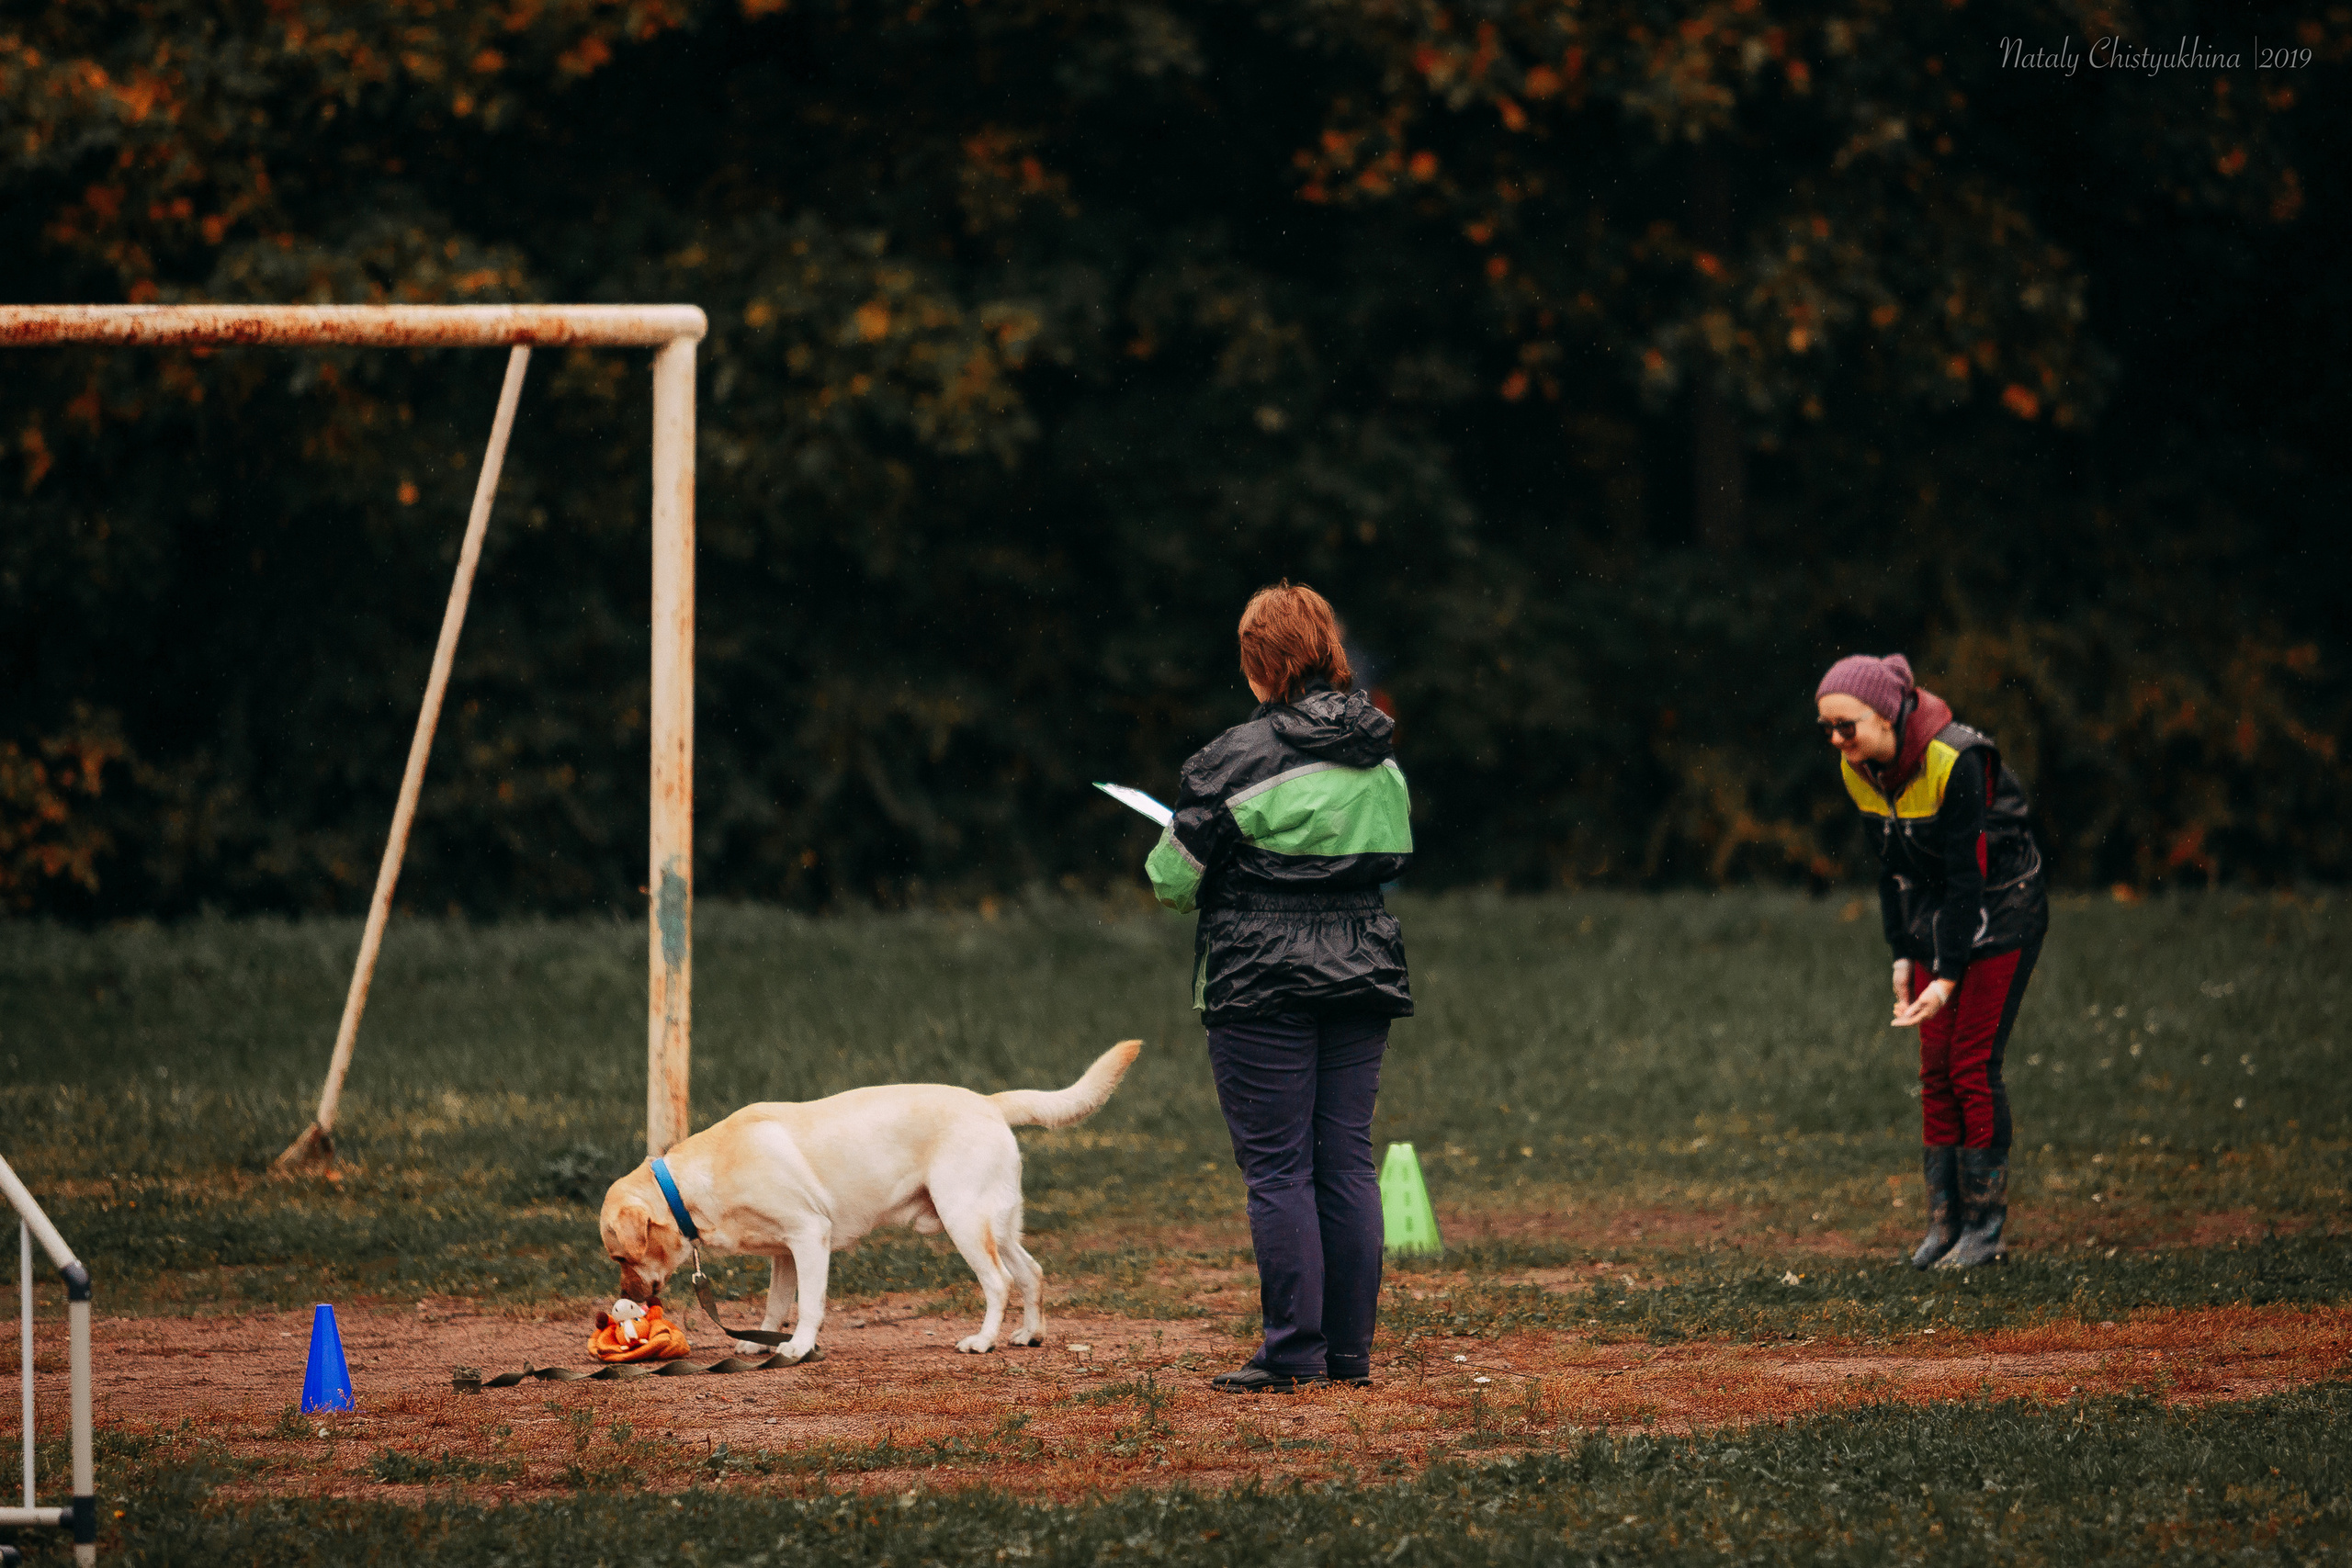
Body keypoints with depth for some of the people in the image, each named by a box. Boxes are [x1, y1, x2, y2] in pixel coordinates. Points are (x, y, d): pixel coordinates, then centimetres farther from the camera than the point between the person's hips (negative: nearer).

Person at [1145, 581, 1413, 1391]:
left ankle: (1294, 1350, -4)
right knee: (1348, 1163, 8)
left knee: (1277, 1168, -2)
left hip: (1262, 986, -6)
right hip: (1364, 975, 6)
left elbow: (1174, 878, -7)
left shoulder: (1237, 760, -12)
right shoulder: (1381, 758, 6)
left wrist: (1165, 864, 15)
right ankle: (1350, 1349, 10)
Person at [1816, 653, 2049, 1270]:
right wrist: (1904, 956, 5)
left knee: (1973, 1063, -10)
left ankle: (1986, 1228, -5)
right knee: (1935, 1068, 3)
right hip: (1938, 914, 7)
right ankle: (1946, 1220, 9)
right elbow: (1895, 865, 7)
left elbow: (1968, 873, -25)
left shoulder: (1956, 761, -28)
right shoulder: (1861, 771, -5)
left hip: (2002, 910, -7)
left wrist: (1947, 976, -26)